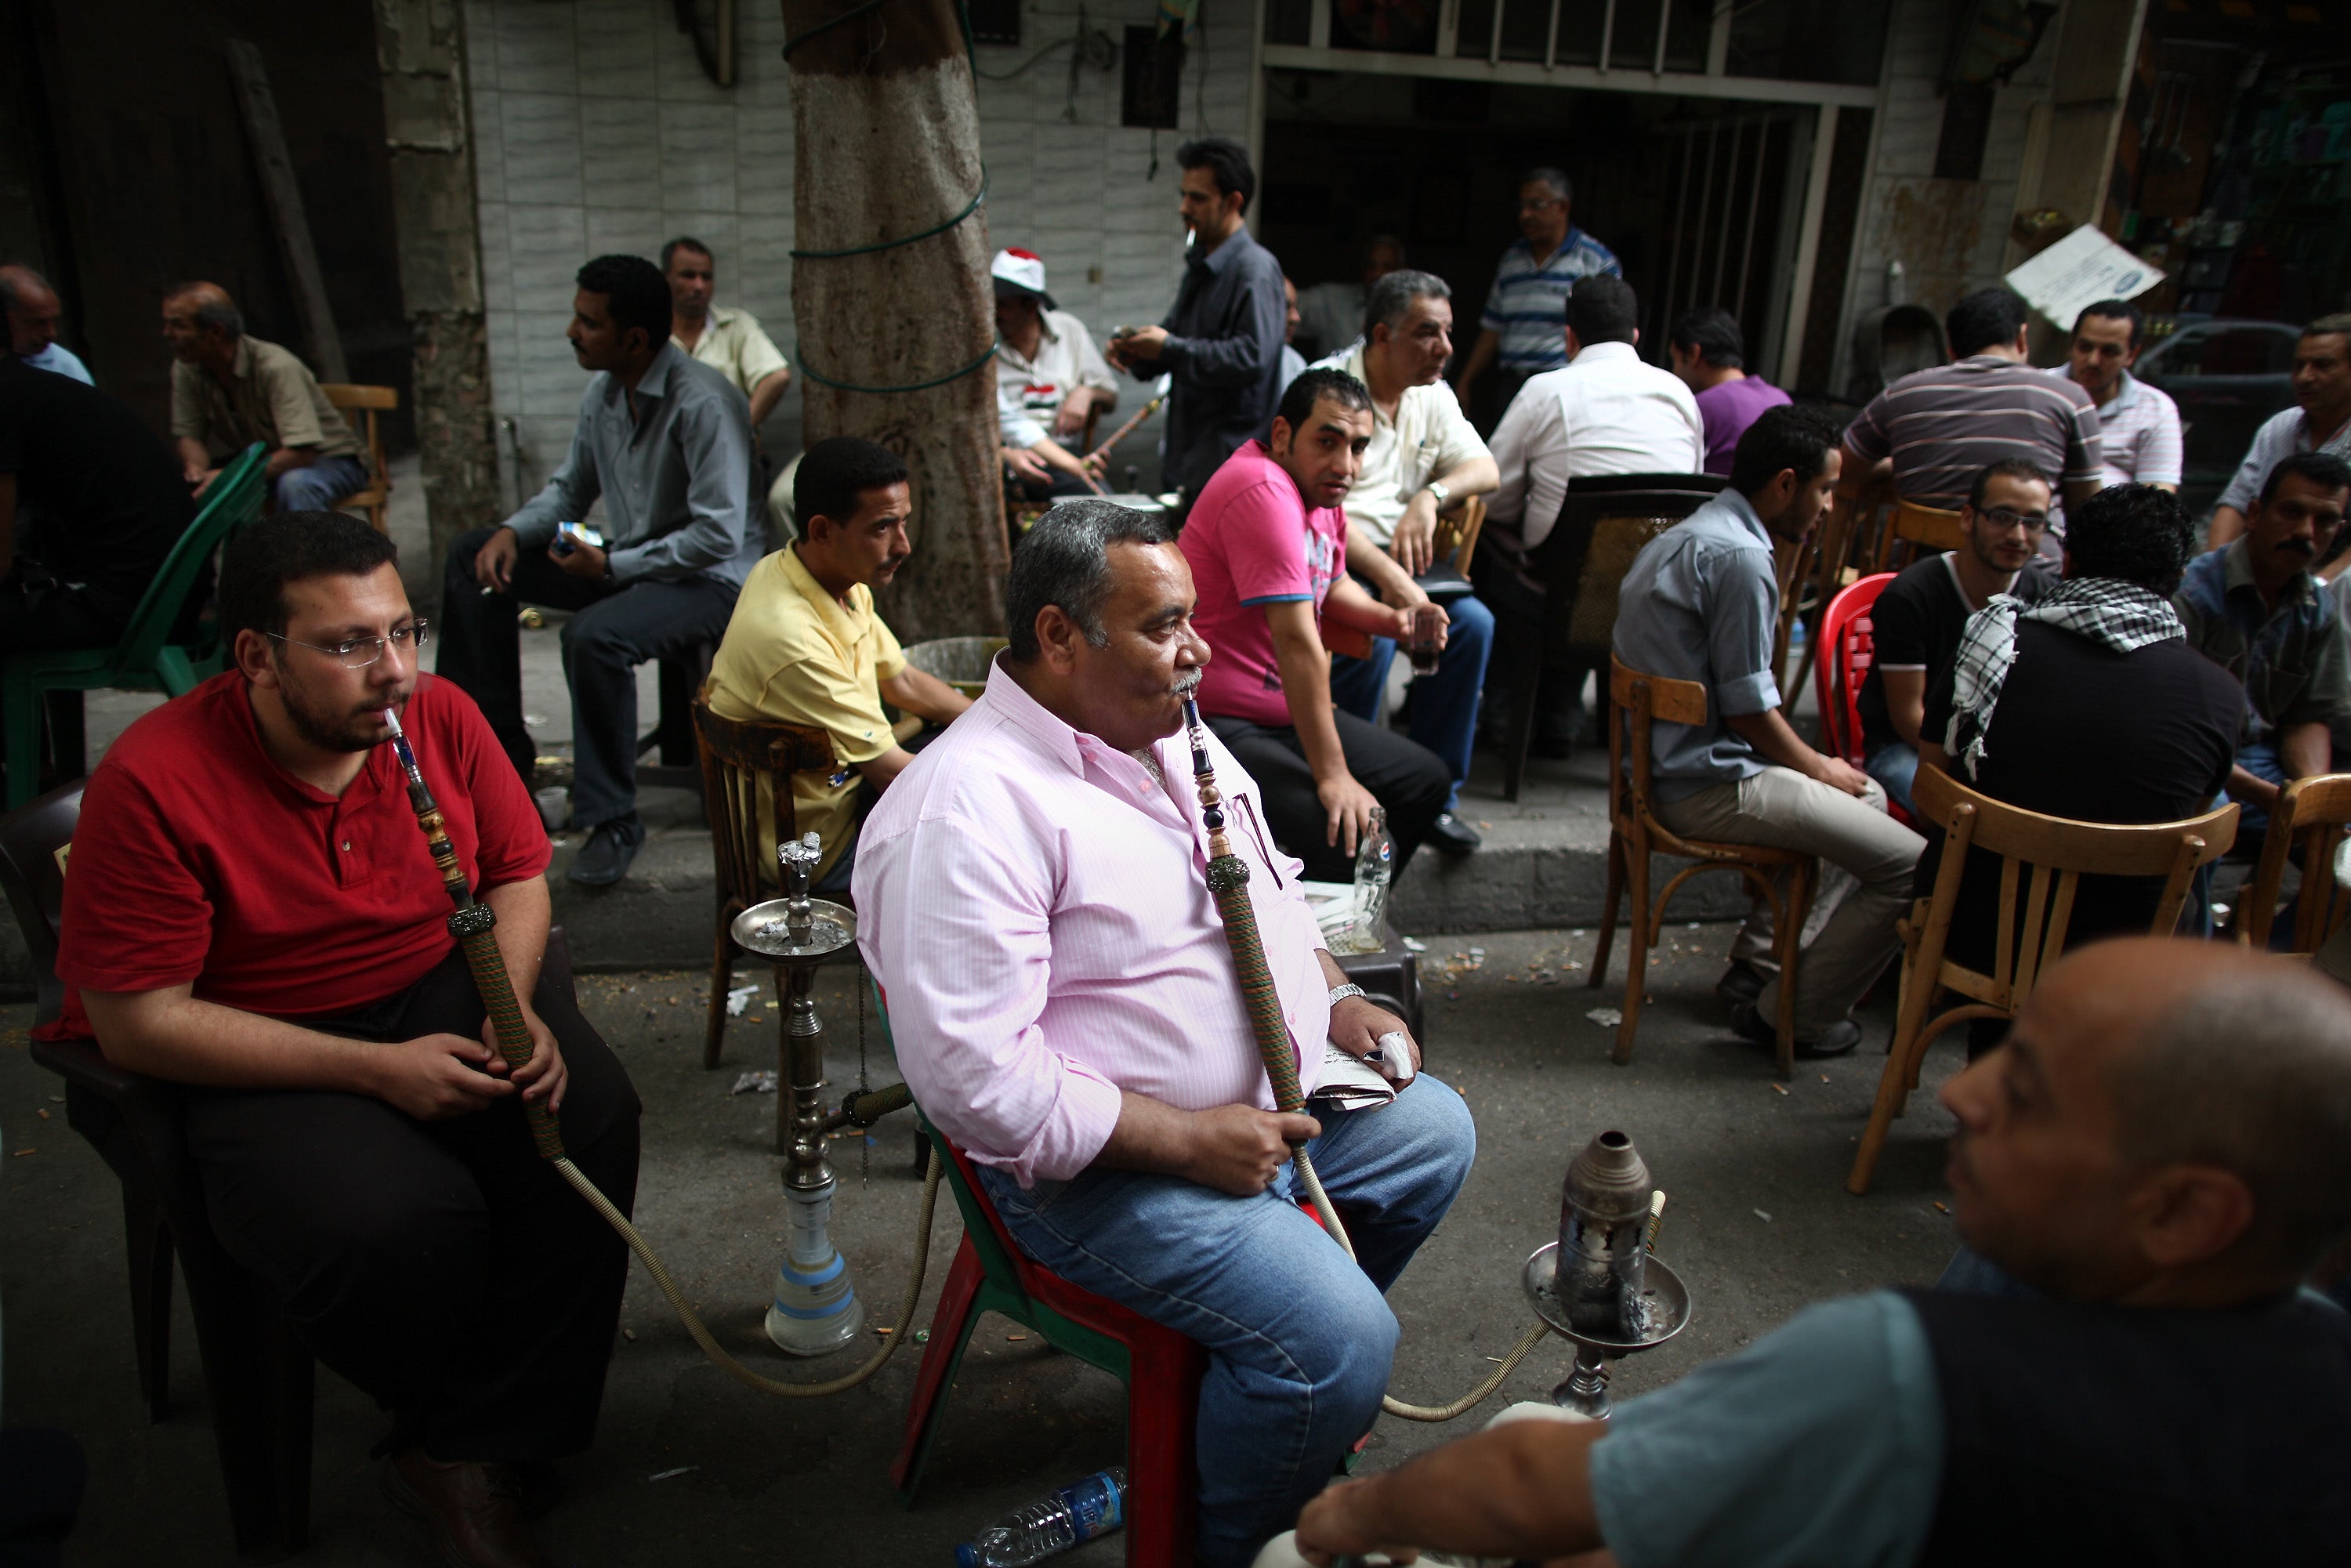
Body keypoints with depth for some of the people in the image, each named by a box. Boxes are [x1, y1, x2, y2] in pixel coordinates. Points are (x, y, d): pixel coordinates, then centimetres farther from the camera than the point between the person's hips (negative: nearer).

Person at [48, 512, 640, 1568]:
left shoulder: (439, 716, -7)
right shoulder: (152, 781, -20)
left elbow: (516, 875, 6)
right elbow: (139, 1022, -18)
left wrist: (515, 1007, -14)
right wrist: (377, 1069, -24)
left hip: (439, 989, 4)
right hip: (260, 1056, -4)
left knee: (591, 1117, -22)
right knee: (400, 1221, -30)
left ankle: (469, 1457, -7)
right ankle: (446, 1423, 8)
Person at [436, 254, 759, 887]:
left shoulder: (703, 403, -22)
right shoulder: (602, 393, 5)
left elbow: (719, 536, -26)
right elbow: (570, 488, 19)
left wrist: (613, 566, -22)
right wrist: (514, 531, -2)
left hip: (710, 580, -9)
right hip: (625, 562, 9)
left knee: (594, 635, -37)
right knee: (474, 557, 7)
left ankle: (613, 820, -20)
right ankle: (499, 754, 13)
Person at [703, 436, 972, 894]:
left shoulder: (846, 582, -4)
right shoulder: (792, 637, -33)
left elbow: (903, 683, 11)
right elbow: (894, 775, -26)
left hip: (844, 782, 9)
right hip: (817, 850, -9)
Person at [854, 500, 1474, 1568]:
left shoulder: (1169, 733, 5)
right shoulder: (966, 807, -26)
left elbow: (1269, 885, 21)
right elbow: (973, 1078, -30)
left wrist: (1333, 1001, 4)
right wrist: (1191, 1142, -24)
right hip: (1101, 1165, -9)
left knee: (1436, 1130, 18)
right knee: (1341, 1341, -21)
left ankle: (1285, 1371, 34)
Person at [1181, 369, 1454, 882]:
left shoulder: (1320, 487, 9)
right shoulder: (1263, 490, -23)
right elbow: (1296, 640, -27)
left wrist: (1391, 619, 5)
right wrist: (1332, 774, -27)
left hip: (1288, 710, 11)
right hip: (1223, 726, -11)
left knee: (1429, 781, 17)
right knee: (1356, 845, -24)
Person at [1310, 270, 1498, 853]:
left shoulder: (1433, 395, 14)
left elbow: (1484, 469, 10)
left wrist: (1431, 495, -13)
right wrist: (1386, 576, -29)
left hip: (1396, 558, 6)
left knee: (1472, 622, -18)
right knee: (1374, 636, -33)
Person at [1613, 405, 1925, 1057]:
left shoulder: (1686, 535, 14)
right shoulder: (1740, 558, -19)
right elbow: (1749, 711, -18)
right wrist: (1820, 768, 1)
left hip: (1666, 762, 11)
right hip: (1711, 786, -11)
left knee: (1866, 794, 27)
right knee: (1912, 866, -8)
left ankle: (1756, 964, 25)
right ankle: (1794, 1016, 5)